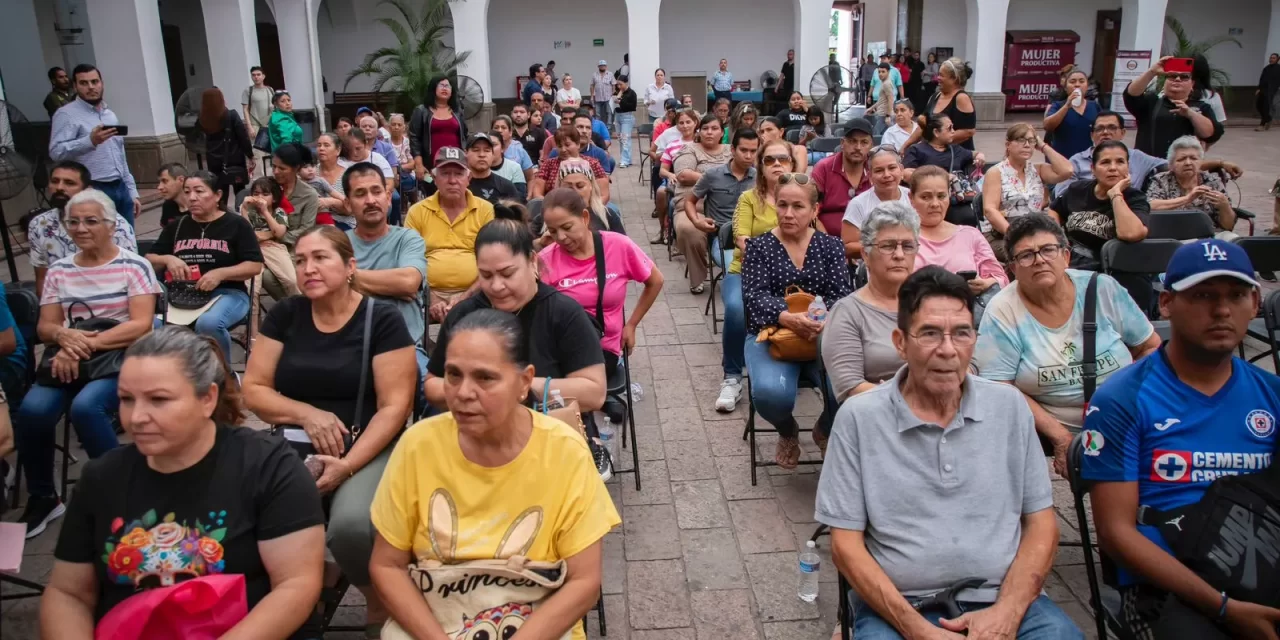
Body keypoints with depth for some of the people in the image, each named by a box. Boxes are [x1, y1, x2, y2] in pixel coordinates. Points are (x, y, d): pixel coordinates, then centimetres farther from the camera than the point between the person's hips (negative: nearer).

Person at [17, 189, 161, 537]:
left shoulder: (133, 266, -1)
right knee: (32, 410, -24)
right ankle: (42, 498, -1)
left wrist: (88, 344, -20)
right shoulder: (59, 270, 13)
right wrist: (64, 335, -14)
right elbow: (45, 327, 11)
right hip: (71, 359, 4)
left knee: (85, 407, -33)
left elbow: (141, 325, -10)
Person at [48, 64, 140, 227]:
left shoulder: (110, 114, 19)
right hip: (94, 191, -7)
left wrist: (132, 192, 18)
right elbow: (56, 152, -18)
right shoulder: (66, 114, -4)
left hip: (120, 188, 7)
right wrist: (90, 141, -31)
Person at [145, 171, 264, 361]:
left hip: (227, 293, -4)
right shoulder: (177, 226, 16)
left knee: (208, 323, -38)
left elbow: (255, 266, -3)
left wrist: (220, 273, -18)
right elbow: (149, 260, 20)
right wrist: (167, 259, -4)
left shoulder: (236, 224, 3)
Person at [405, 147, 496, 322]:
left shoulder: (486, 210, 6)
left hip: (472, 294, -1)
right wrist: (430, 300, -8)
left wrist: (466, 297, -9)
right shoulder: (417, 212, 9)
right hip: (430, 294, 1)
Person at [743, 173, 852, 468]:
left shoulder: (830, 246, 9)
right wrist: (787, 317, -29)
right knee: (771, 393, -32)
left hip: (823, 336, 1)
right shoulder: (759, 247, 4)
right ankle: (788, 432, 7)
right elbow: (754, 295, -9)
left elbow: (841, 294, -1)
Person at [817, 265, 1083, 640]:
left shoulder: (1009, 406, 6)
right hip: (898, 607, -2)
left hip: (1005, 601, 3)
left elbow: (1041, 522, 8)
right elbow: (846, 543, -3)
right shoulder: (859, 417, -3)